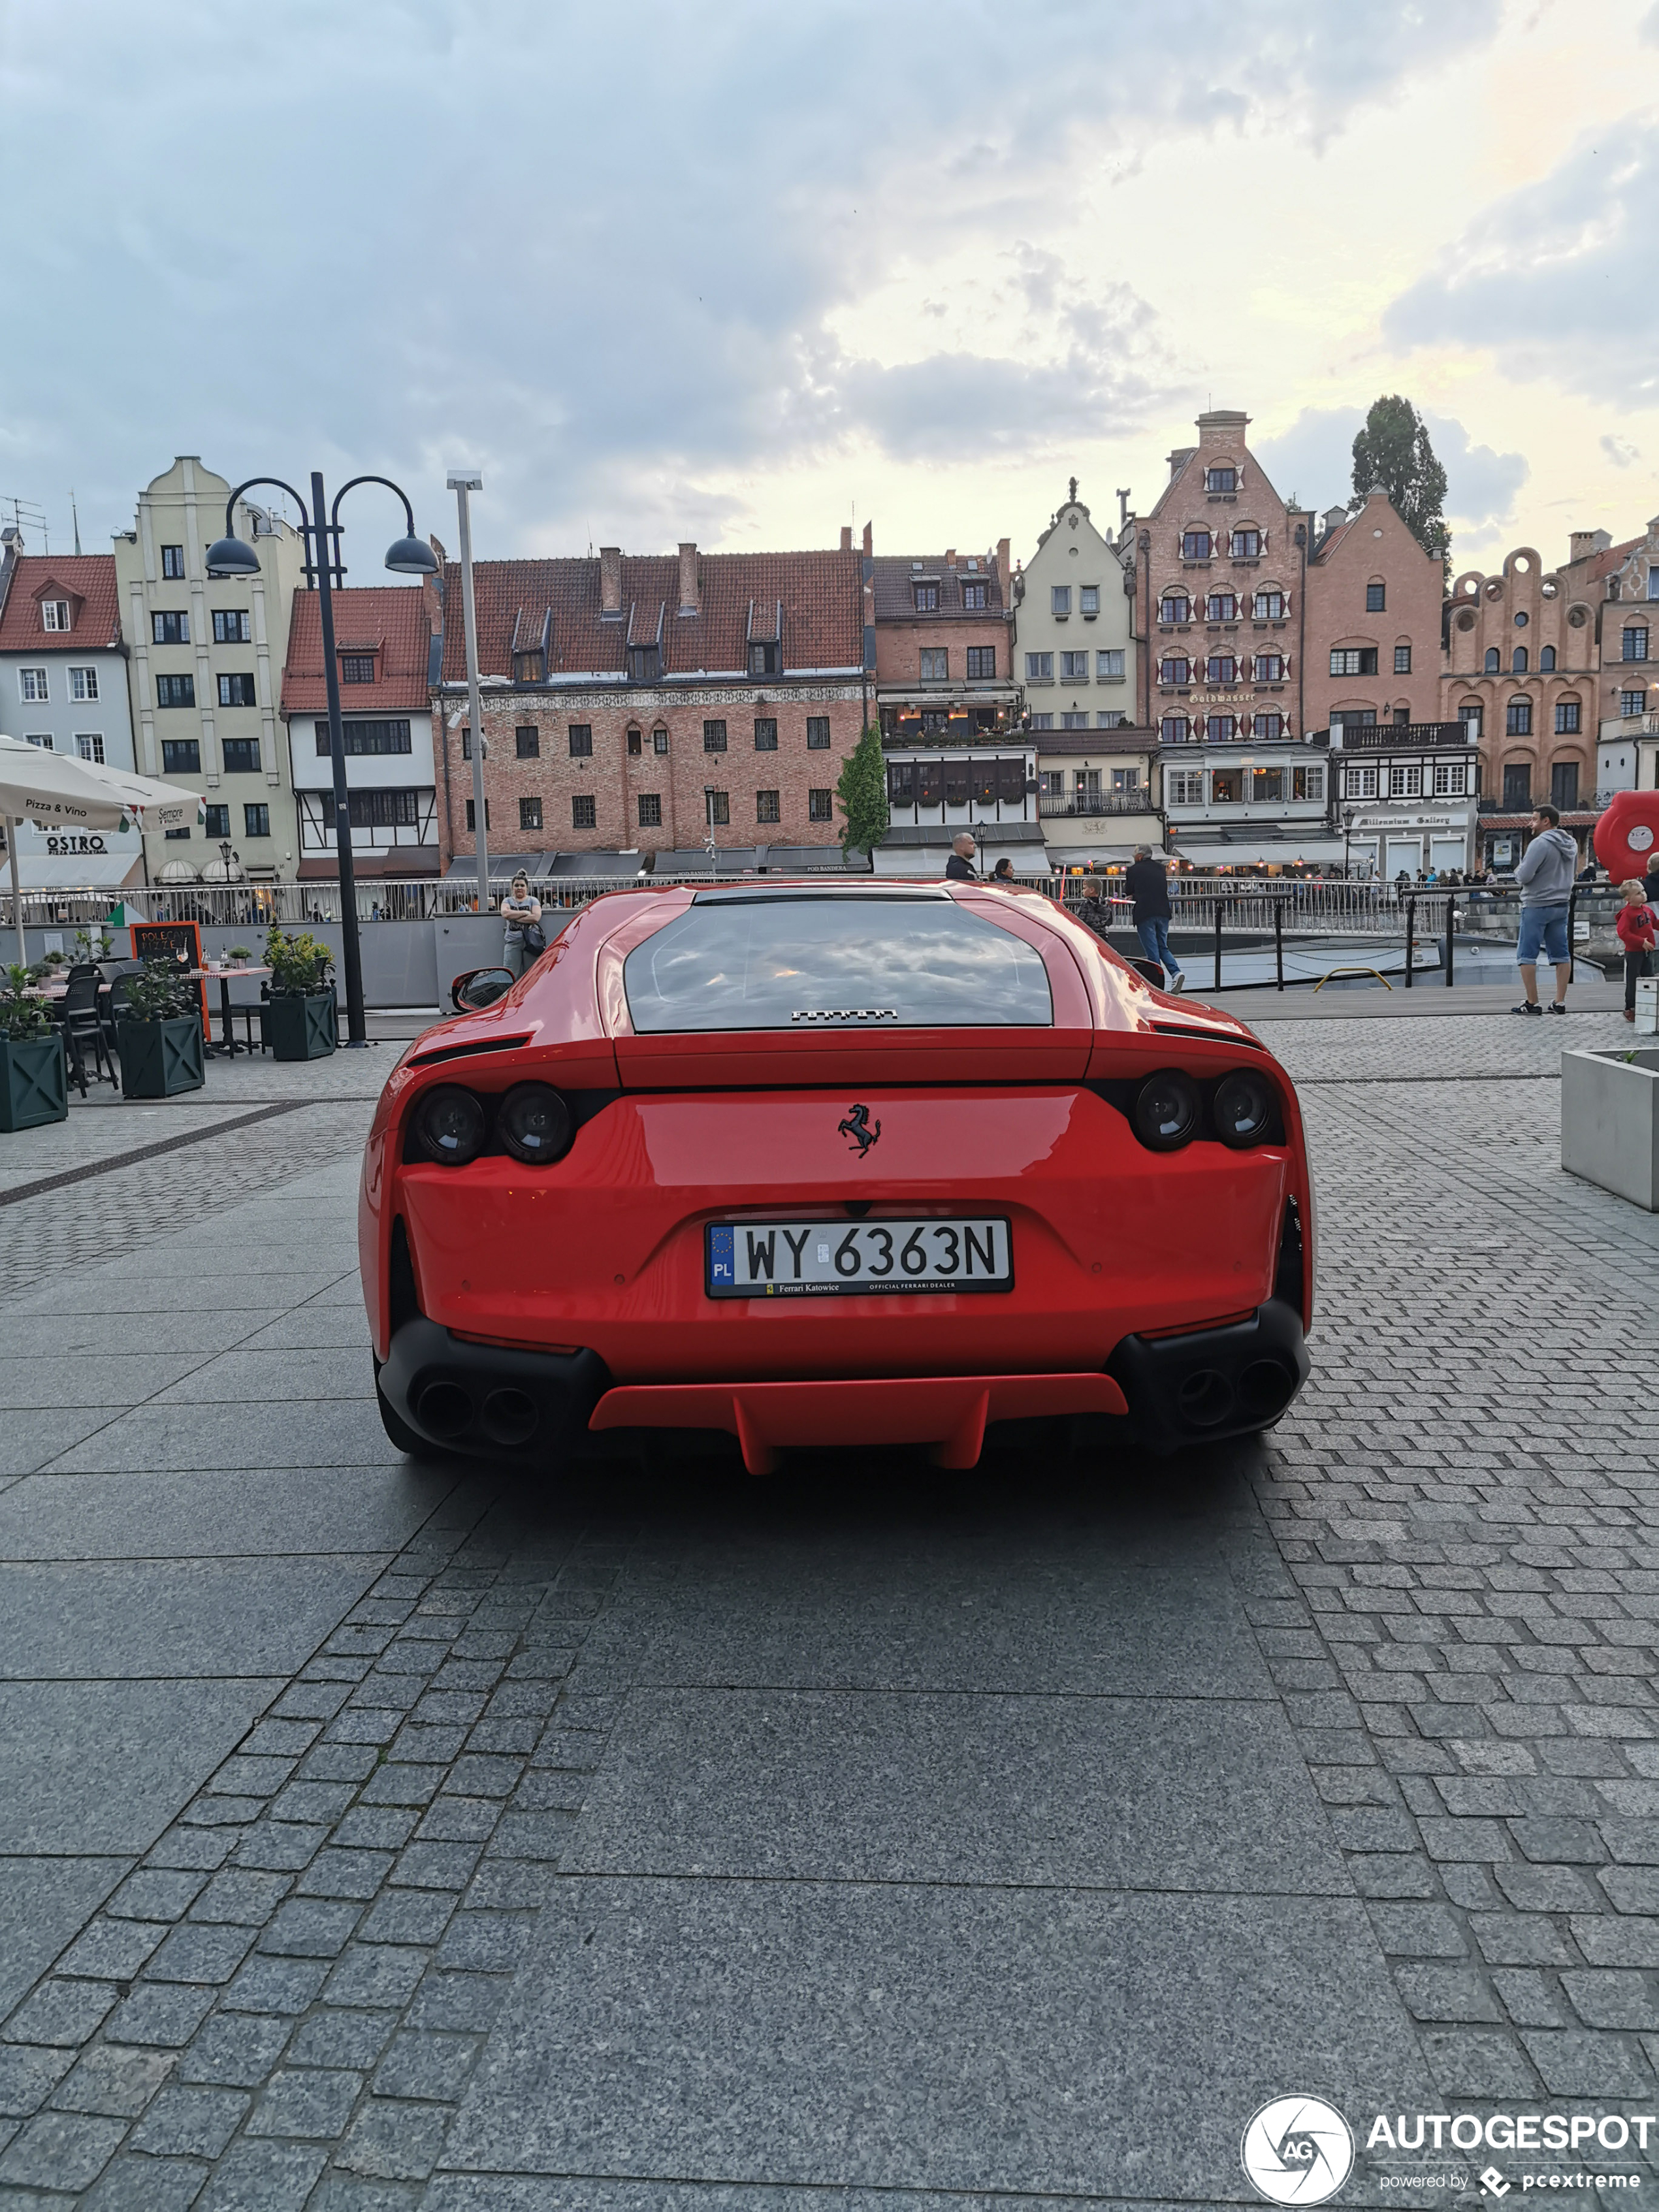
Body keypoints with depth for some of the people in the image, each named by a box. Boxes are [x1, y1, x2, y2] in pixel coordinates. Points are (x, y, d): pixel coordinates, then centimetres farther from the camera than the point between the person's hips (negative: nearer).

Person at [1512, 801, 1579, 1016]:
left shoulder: (1540, 843, -16)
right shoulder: (1570, 844, 11)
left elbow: (1524, 876, -20)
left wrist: (1518, 868, 1)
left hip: (1536, 906, -8)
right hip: (1561, 905, 8)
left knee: (1526, 955, 0)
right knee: (1560, 954, 10)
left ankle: (1532, 1003, 0)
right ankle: (1560, 1002, 11)